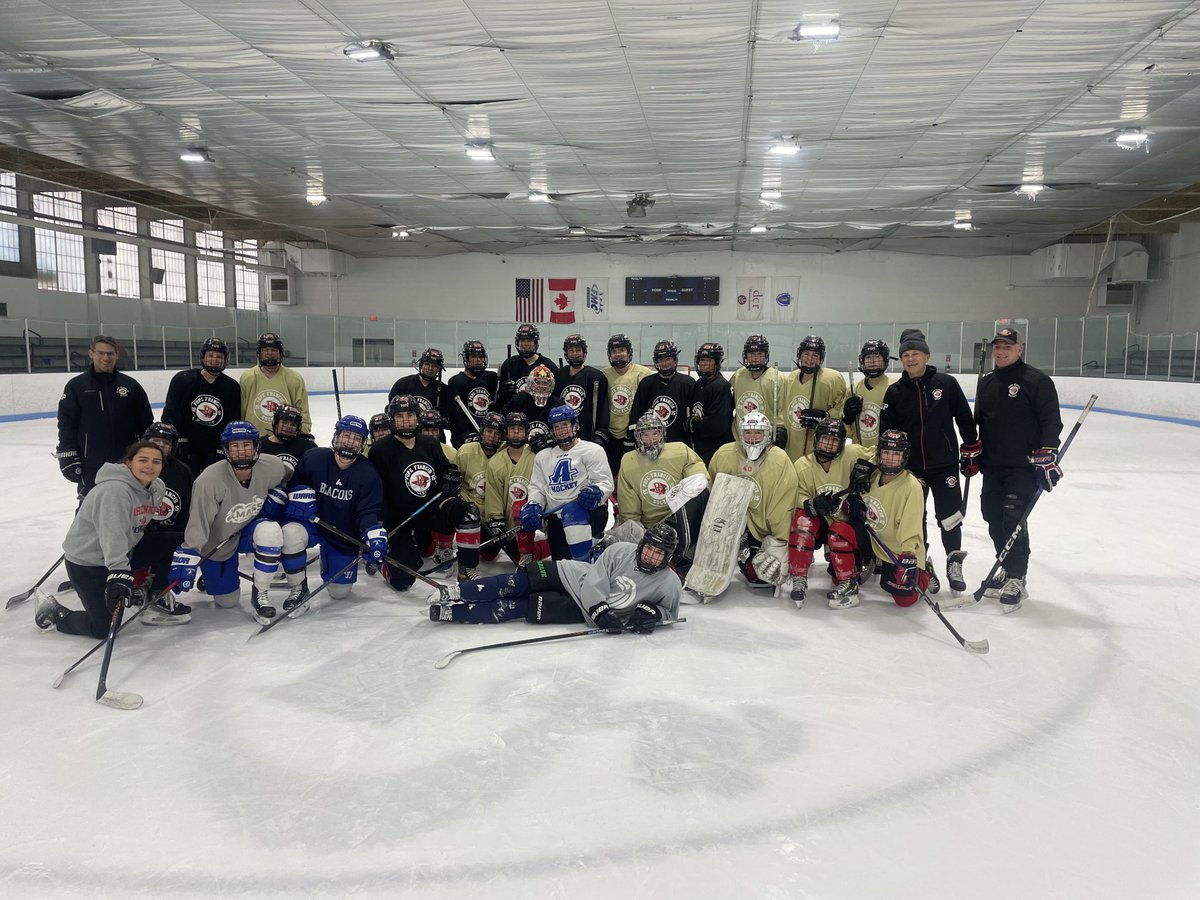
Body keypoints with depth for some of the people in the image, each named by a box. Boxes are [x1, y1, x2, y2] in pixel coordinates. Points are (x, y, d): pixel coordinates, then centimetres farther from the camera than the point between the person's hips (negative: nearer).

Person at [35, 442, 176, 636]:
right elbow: (112, 536, -40)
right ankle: (54, 612, 17)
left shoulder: (157, 488, -2)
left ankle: (157, 598, 12)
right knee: (103, 628, -7)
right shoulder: (114, 490, -29)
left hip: (123, 552, 8)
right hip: (86, 563, -8)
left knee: (168, 541, -6)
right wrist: (119, 573, -49)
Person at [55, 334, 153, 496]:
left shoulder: (130, 385, 4)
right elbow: (66, 425, 0)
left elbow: (145, 422, 8)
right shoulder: (76, 386, 0)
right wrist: (68, 458, -6)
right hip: (91, 467, -1)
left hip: (127, 463, 2)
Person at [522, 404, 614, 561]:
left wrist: (596, 493, -26)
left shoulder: (592, 450, 3)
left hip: (590, 512, -4)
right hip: (557, 519, 4)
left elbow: (605, 483, -4)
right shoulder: (543, 456, 20)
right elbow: (537, 487, 16)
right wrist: (533, 505, -5)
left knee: (571, 510, -39)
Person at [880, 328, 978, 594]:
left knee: (949, 514, 0)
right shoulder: (895, 392, 1)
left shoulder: (947, 383, -3)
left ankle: (954, 563, 19)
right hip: (910, 467, 1)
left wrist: (971, 446, 5)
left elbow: (963, 417, 4)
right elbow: (887, 431, 2)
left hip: (945, 464, -1)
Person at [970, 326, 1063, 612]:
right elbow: (977, 420, 22)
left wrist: (1048, 455, -19)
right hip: (992, 465, 7)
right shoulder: (986, 383, 14)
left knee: (1014, 520, -12)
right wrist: (969, 452, 17)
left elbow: (1051, 420, -11)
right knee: (994, 518, 10)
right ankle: (1008, 570, 27)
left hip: (1024, 466, -7)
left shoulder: (1037, 381, -7)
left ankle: (1016, 580, -3)